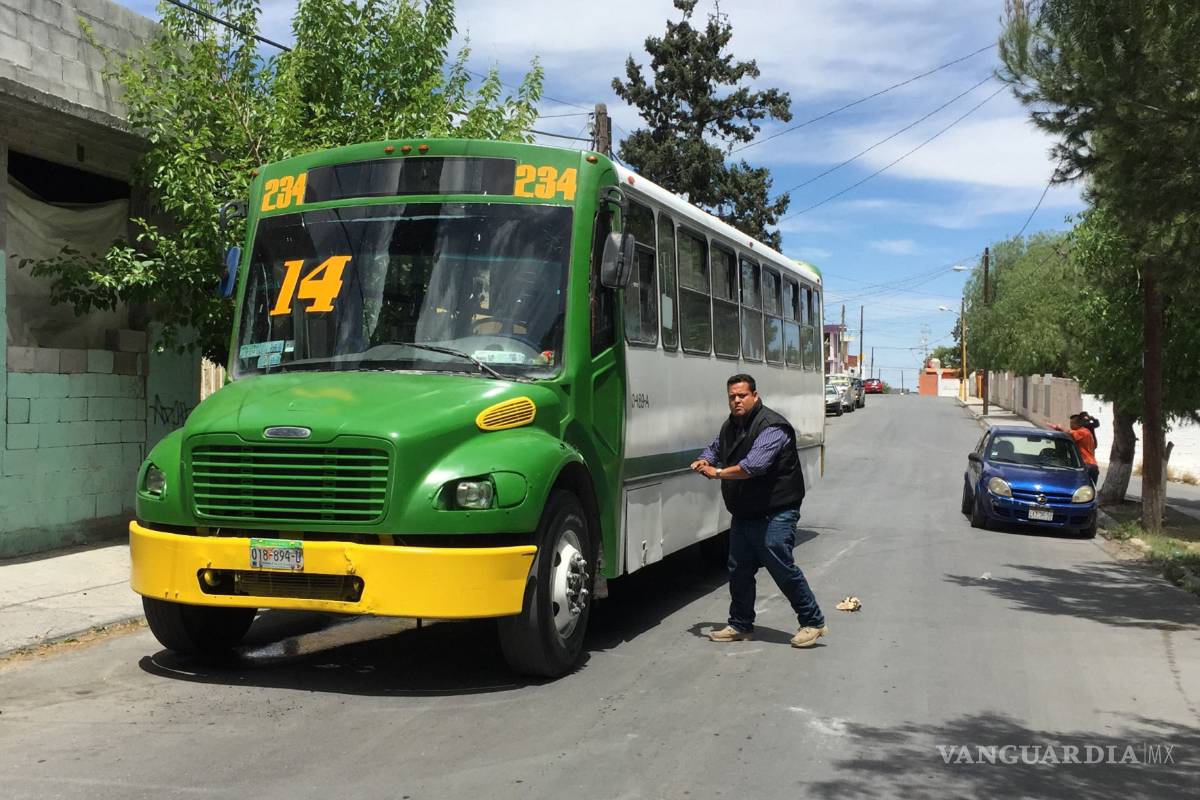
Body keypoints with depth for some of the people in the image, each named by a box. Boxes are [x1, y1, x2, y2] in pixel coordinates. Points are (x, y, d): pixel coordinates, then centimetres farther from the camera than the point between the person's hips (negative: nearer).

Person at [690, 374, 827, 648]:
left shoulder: (771, 426, -17)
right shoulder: (730, 426, 12)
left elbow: (754, 465, -28)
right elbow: (714, 448, 29)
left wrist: (718, 472, -19)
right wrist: (704, 461, 4)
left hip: (775, 513, -9)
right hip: (743, 515, 9)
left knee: (782, 568, -7)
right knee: (738, 570, 12)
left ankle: (813, 622, 6)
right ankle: (740, 625, 25)